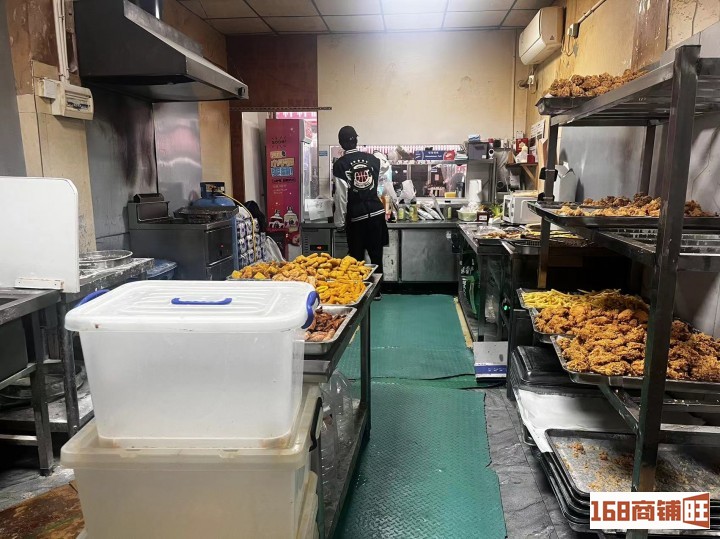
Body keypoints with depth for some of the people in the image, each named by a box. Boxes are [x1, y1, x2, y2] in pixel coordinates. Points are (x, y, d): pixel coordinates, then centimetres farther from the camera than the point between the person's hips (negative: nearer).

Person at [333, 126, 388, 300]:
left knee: (357, 257, 8)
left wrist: (340, 222, -4)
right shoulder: (372, 158, 3)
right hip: (376, 212, 3)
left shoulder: (340, 164, -7)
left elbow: (341, 196, -9)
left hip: (356, 216, -3)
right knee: (376, 255, 11)